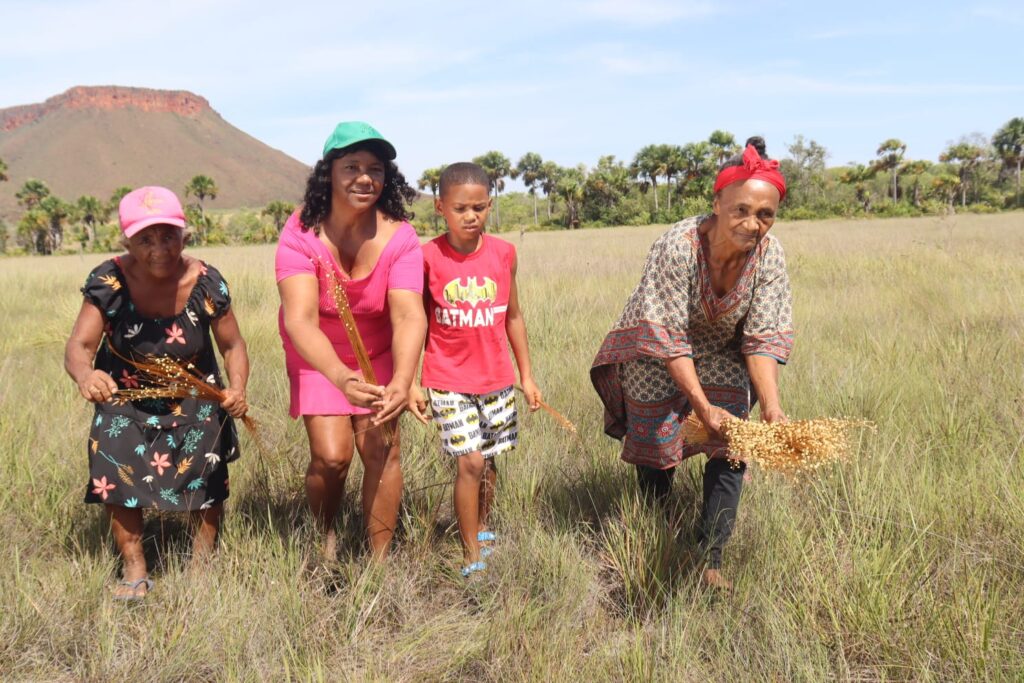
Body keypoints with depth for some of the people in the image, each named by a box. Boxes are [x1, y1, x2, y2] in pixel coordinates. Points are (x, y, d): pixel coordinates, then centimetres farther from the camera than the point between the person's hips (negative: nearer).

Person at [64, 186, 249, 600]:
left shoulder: (206, 283, -20)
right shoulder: (109, 282, -22)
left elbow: (233, 345, -12)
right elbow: (78, 346, -27)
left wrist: (237, 387, -32)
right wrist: (85, 375, -52)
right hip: (125, 396, 0)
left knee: (207, 470, -3)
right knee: (116, 467, -18)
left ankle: (204, 558, 25)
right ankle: (134, 570, 0)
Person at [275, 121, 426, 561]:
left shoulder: (399, 236, -21)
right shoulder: (301, 233, -25)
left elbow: (409, 316, -32)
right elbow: (300, 319, -37)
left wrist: (402, 382, -51)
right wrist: (343, 379, -53)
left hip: (377, 354, 1)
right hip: (317, 356, -1)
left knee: (382, 449, -10)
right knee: (331, 455, -12)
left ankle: (379, 560, 9)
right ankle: (326, 538, 20)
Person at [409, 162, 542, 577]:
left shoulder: (503, 253, -1)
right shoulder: (427, 258, -8)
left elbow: (513, 317, 9)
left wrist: (527, 375, 12)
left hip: (497, 379, 3)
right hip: (448, 382, -3)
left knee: (490, 462, 12)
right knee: (469, 462, -9)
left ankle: (481, 532, 35)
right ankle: (472, 558, 5)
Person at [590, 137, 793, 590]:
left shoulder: (769, 254, -21)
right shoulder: (677, 247, -34)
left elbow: (763, 338, -19)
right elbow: (668, 337, -32)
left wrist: (771, 405, -34)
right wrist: (703, 407, -38)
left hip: (722, 354, 3)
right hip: (656, 357, -3)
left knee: (729, 451, -5)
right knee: (656, 451, 7)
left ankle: (710, 561, 7)